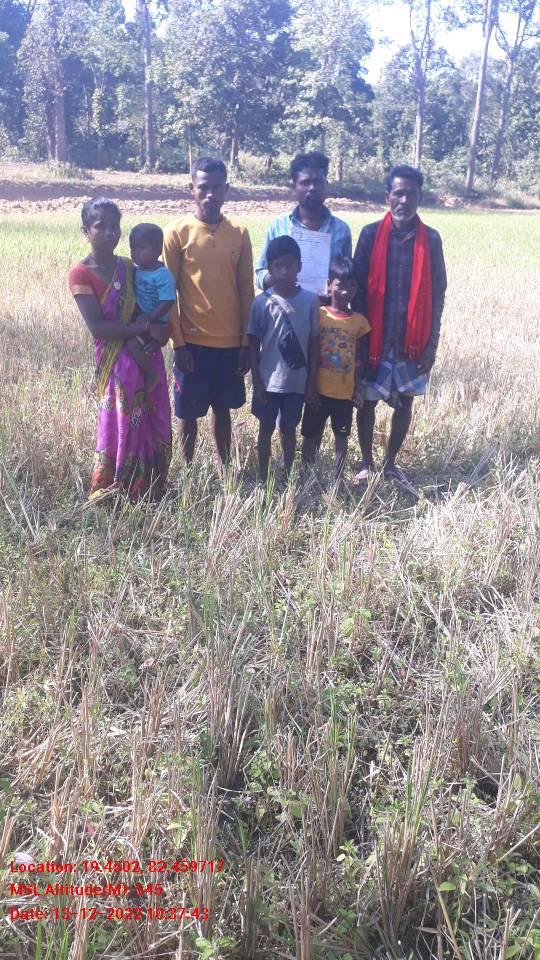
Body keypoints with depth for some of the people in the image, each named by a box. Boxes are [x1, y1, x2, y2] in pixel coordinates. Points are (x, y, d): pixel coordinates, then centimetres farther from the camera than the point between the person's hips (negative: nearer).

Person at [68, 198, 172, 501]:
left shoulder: (129, 267, 8)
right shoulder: (81, 274, -10)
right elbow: (98, 328, -18)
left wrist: (159, 330, -8)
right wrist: (146, 327, -18)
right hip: (117, 362, -6)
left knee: (154, 427, 11)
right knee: (122, 428, -1)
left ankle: (151, 493, 27)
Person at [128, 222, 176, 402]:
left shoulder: (163, 276, -19)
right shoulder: (136, 270, 6)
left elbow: (167, 303, -24)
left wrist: (148, 320, -26)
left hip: (156, 322, -9)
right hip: (140, 318, 9)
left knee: (133, 343, -24)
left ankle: (151, 376, -4)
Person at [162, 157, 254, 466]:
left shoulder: (239, 233, 3)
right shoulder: (177, 232, -5)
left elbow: (247, 291, 5)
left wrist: (246, 342, 2)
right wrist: (178, 343, -9)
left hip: (230, 341, 3)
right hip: (192, 341, -2)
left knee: (223, 408, 14)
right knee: (189, 412, 8)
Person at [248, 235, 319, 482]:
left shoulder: (310, 300, -4)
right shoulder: (262, 302, -7)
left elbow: (313, 343, 1)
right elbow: (253, 344, -3)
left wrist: (312, 381, 1)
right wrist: (256, 381, -6)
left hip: (297, 381, 1)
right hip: (268, 381, -1)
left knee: (289, 429, 14)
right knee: (266, 429, 11)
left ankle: (287, 477, 27)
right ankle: (263, 479, 23)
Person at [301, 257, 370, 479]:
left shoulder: (359, 321, 1)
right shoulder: (318, 315, -6)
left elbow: (359, 359, 7)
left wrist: (358, 388, 1)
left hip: (345, 392, 2)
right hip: (319, 390, -2)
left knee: (342, 436, 10)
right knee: (311, 436, 8)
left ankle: (337, 478, 22)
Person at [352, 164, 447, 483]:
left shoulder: (431, 238, -1)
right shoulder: (371, 234, -5)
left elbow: (437, 292, 2)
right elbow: (358, 287, -2)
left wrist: (432, 342, -1)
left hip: (413, 338, 1)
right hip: (375, 336, -1)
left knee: (405, 402, 10)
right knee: (367, 401, 7)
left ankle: (391, 463, 26)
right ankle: (366, 463, 25)